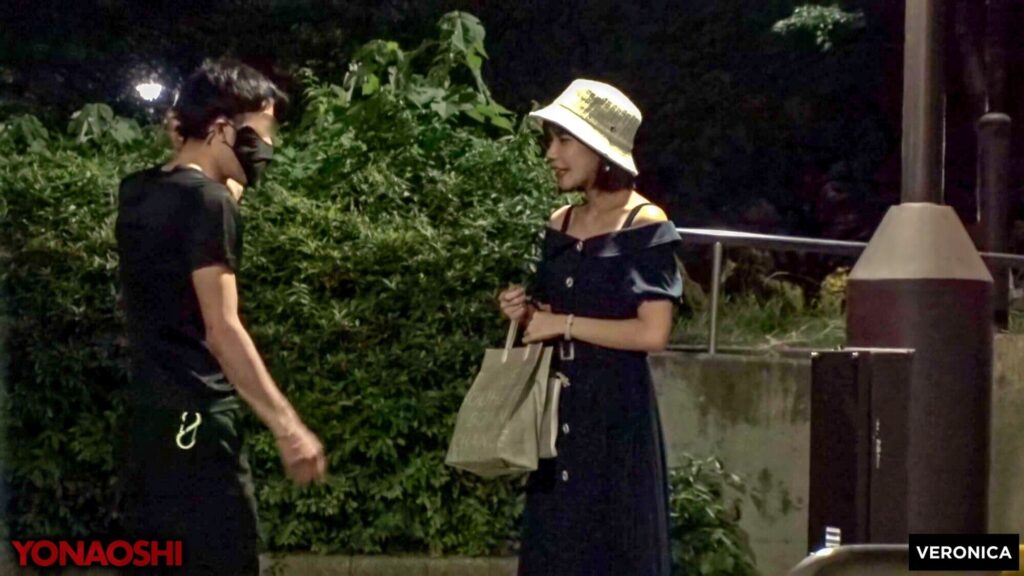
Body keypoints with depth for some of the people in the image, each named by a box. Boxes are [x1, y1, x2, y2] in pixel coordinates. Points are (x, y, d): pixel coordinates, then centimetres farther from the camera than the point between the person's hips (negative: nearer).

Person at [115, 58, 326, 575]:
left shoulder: (139, 192, 11)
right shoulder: (207, 201, -13)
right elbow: (221, 330, -19)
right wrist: (287, 426, -20)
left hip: (149, 414, 9)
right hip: (195, 419, -9)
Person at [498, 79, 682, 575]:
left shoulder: (646, 228, -9)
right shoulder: (560, 226, 11)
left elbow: (652, 333, -17)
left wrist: (563, 323, -13)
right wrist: (527, 313, 0)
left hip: (617, 411, -7)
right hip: (559, 409, 7)